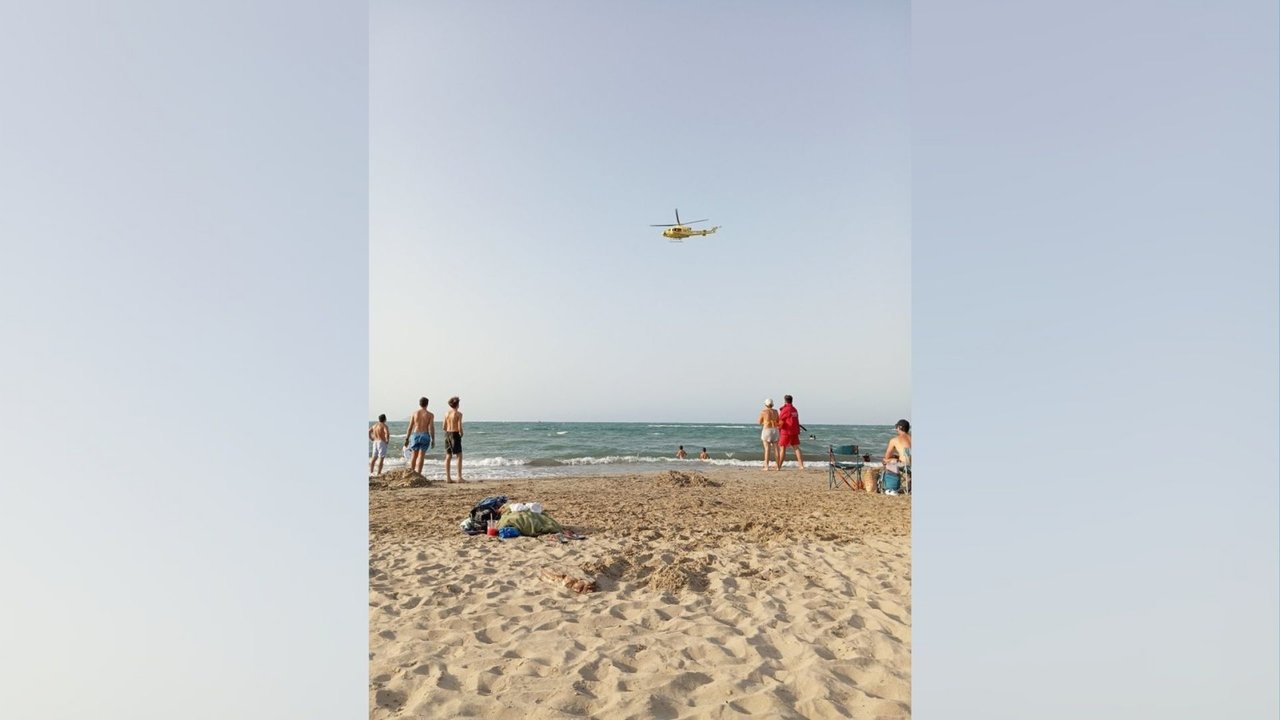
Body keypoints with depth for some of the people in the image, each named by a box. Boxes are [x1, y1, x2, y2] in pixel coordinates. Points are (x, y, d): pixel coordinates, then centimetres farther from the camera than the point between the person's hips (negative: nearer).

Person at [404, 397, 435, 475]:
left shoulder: (414, 414, 4)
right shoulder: (430, 415, -1)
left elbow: (410, 427, 3)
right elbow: (431, 428, -7)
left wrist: (407, 439, 8)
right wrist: (433, 440, -3)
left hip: (415, 435, 2)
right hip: (425, 436, -2)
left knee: (414, 455, 15)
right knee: (421, 456, -1)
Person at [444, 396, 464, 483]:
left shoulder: (446, 413, 7)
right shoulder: (458, 414, -9)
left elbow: (444, 427, 7)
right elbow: (459, 427, -14)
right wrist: (461, 433, 6)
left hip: (447, 434, 6)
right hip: (455, 434, -6)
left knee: (448, 456, 8)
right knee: (459, 456, 0)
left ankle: (448, 477, 8)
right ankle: (459, 477, -6)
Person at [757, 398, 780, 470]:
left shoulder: (763, 412, -7)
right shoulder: (775, 411, 6)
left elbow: (759, 422, 2)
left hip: (766, 431, -4)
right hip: (775, 430, 4)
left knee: (767, 449, -5)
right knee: (776, 449, 8)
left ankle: (766, 467, -9)